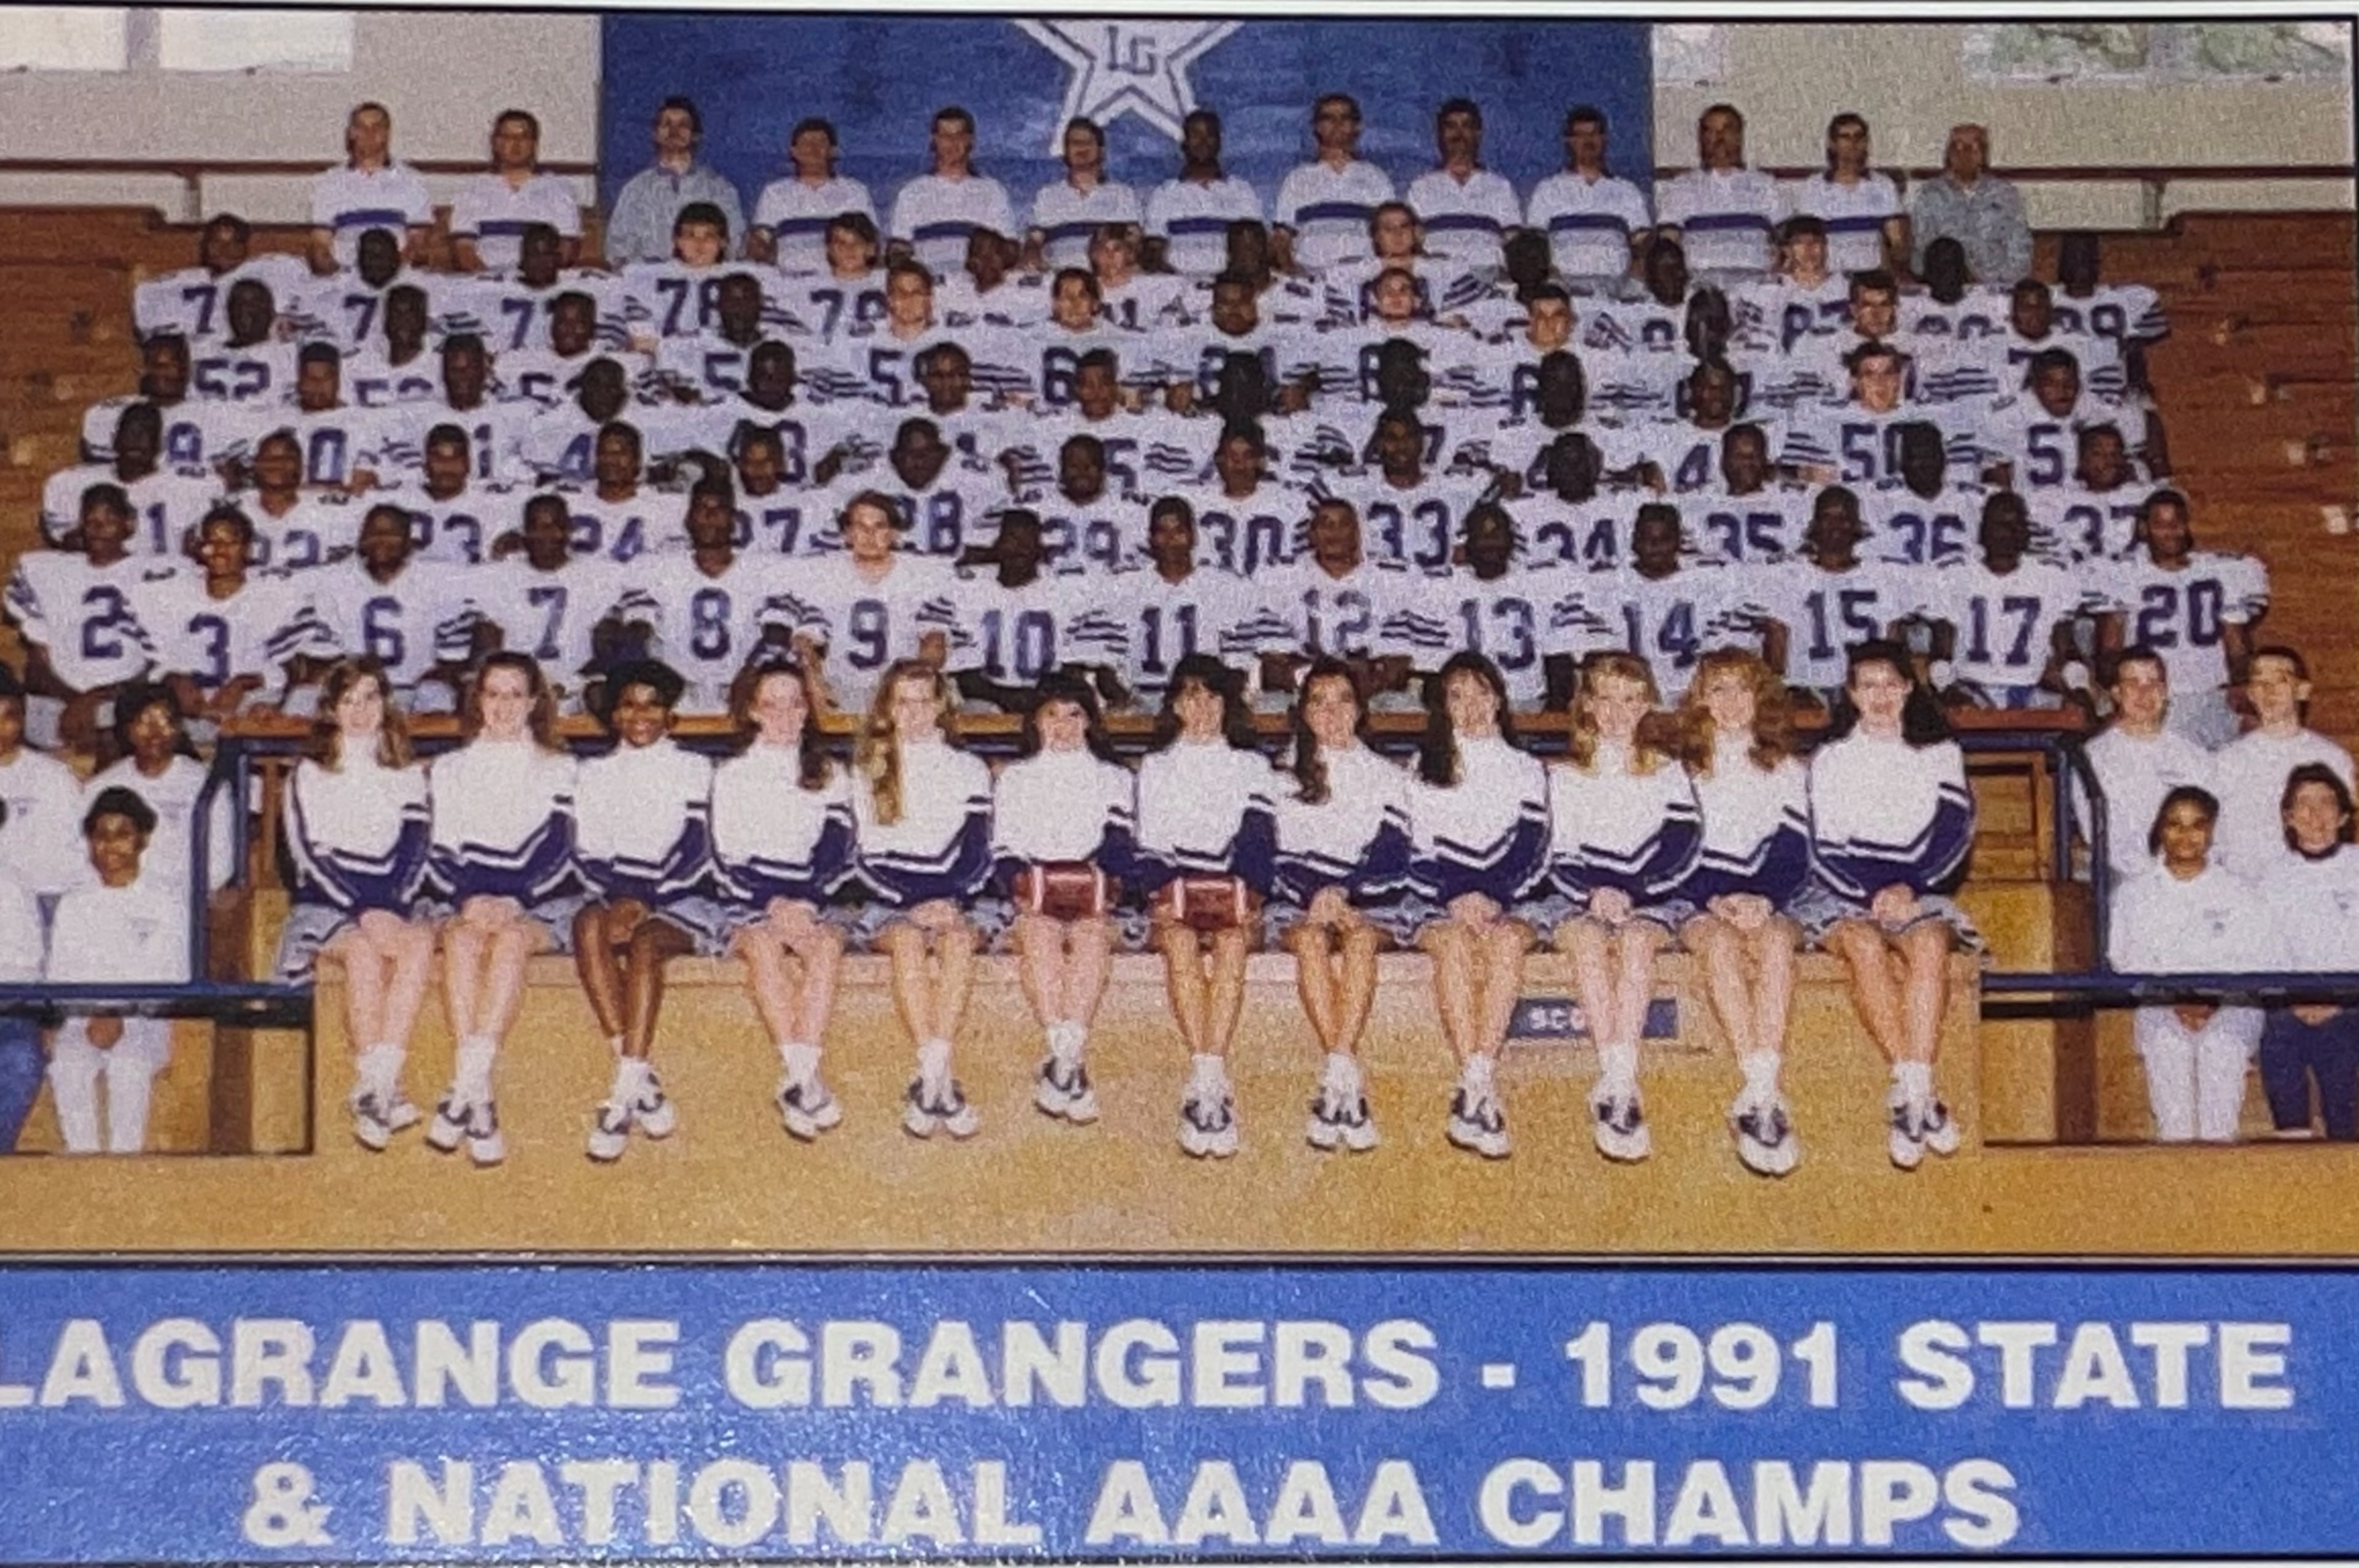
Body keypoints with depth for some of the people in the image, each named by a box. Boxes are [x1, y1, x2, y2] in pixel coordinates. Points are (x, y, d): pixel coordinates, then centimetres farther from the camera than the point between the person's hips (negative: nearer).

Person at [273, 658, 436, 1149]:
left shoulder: (408, 775, 20)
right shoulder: (309, 776, 13)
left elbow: (413, 851, 7)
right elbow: (311, 854, 0)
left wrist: (389, 907, -13)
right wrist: (364, 910, -16)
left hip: (391, 906, 2)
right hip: (327, 904, -1)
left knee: (421, 941, -34)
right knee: (364, 951, -36)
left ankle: (373, 1088, -41)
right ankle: (385, 1091, -40)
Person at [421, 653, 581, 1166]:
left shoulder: (557, 771, 15)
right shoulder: (449, 769, 20)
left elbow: (554, 850, 2)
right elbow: (441, 854, 9)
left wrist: (514, 901, -15)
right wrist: (469, 898, -11)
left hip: (537, 906, -1)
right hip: (462, 901, 1)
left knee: (510, 939, -36)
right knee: (465, 938, -35)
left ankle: (463, 1092, -43)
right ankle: (480, 1102, -44)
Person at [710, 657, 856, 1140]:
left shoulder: (830, 777, 18)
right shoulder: (731, 776, 14)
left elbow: (837, 852, 6)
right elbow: (728, 860, 4)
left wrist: (806, 903, -13)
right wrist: (771, 905, -13)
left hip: (815, 898, 1)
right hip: (751, 900, -1)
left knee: (826, 945, -33)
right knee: (764, 946, -35)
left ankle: (799, 1080, -40)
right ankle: (803, 1078, -40)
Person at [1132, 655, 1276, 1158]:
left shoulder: (1252, 766, 22)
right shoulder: (1155, 766, 23)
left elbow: (1258, 838, 7)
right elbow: (1149, 845, 13)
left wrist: (1245, 892, -11)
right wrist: (1164, 890, -7)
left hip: (1235, 890, 0)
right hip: (1175, 889, 0)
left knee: (1231, 943, -32)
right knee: (1180, 942, -32)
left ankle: (1208, 1087, -42)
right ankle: (1210, 1083, -41)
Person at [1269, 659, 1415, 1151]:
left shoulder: (1387, 777, 16)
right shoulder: (1285, 778, 18)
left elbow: (1391, 857, 2)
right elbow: (1275, 857, 6)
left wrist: (1343, 893, -15)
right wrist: (1318, 898, -13)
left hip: (1370, 903, 0)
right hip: (1299, 904, 0)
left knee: (1361, 938, -35)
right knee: (1312, 939, -34)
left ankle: (1336, 1082, -46)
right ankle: (1350, 1086, -41)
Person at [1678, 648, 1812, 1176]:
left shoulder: (1787, 771, 18)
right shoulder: (1680, 771, 16)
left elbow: (1794, 856, 7)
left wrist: (1764, 900, -12)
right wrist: (1716, 900, -12)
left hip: (1770, 905, 1)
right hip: (1701, 906, -1)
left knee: (1775, 941, -35)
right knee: (1721, 943, -36)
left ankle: (1760, 1097, -45)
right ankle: (1763, 1094, -43)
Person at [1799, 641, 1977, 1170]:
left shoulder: (1940, 755, 18)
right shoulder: (1829, 759, 16)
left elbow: (1952, 836, 6)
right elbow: (1825, 849, 6)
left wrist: (1908, 888, -11)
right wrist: (1873, 893, -11)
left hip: (1920, 893, 1)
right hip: (1844, 895, -1)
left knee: (1929, 944, -34)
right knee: (1865, 946, -35)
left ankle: (1910, 1094, -41)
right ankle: (1918, 1096, -38)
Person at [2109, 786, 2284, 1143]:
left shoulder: (2242, 895, 15)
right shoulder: (2133, 895, 17)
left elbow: (2268, 964, 5)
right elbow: (2122, 965, 7)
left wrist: (2215, 998, -12)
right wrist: (2172, 999, -11)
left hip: (2230, 1009, -1)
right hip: (2158, 1008, 1)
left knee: (2220, 1041, -35)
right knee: (2167, 1041, -34)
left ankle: (2220, 1139, -40)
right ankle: (2174, 1139, -40)